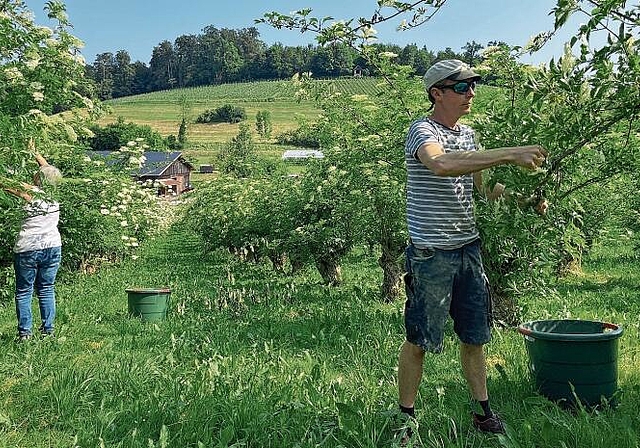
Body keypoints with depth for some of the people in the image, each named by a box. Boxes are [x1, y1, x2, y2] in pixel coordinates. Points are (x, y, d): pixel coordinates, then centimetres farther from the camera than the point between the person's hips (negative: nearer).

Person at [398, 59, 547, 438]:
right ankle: (405, 415, 18)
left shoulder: (468, 134, 12)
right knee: (419, 339, 4)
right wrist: (510, 155, -37)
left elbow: (483, 185, 22)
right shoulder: (422, 131, -12)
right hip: (431, 254, -7)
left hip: (469, 248, 7)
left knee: (475, 336, 15)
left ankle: (483, 410, 29)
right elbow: (440, 164, -36)